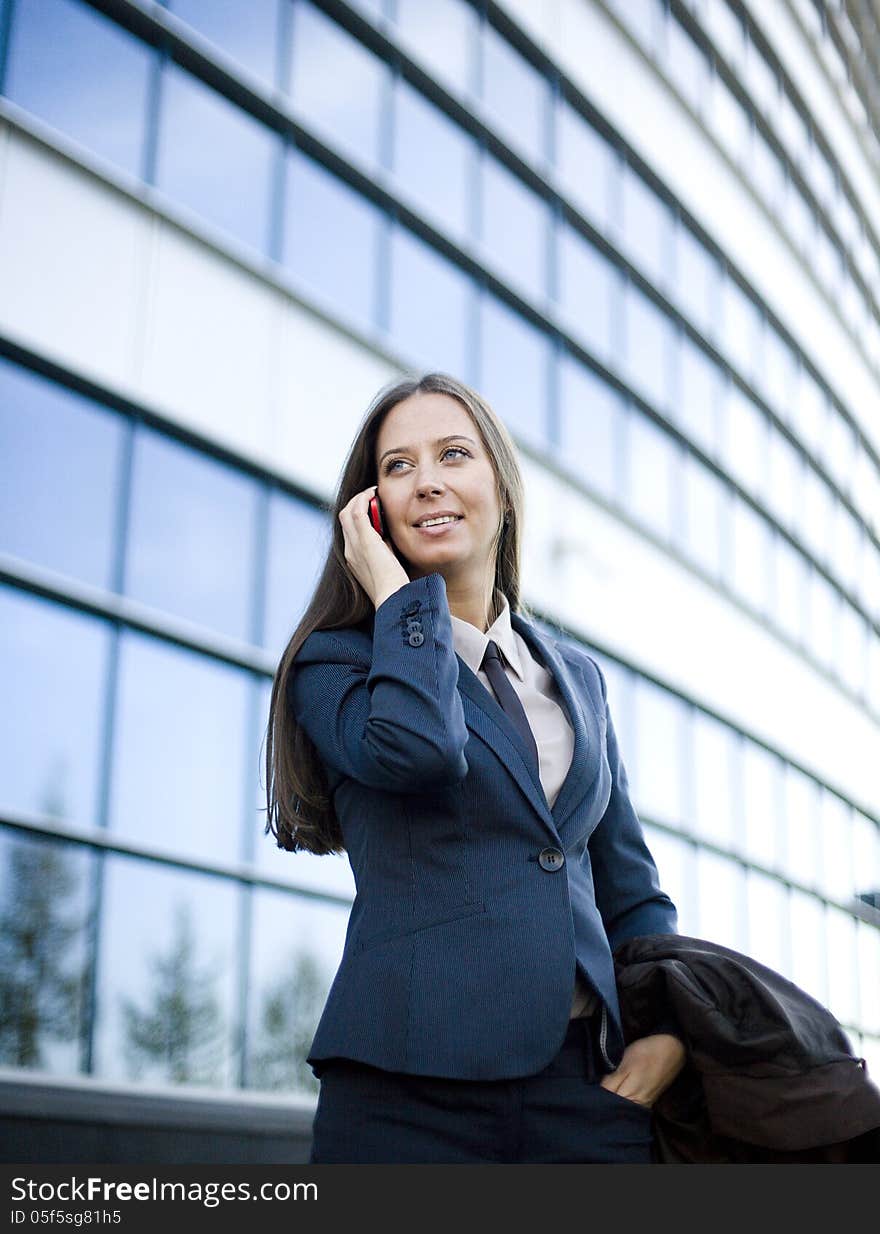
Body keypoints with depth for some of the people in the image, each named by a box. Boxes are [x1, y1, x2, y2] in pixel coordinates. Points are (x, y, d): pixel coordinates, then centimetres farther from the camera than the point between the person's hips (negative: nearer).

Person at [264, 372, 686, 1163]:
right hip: (411, 1089, -4)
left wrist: (669, 1029, 3)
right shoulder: (337, 660, 2)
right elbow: (416, 747, -21)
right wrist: (397, 596, -6)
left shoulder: (578, 677, 17)